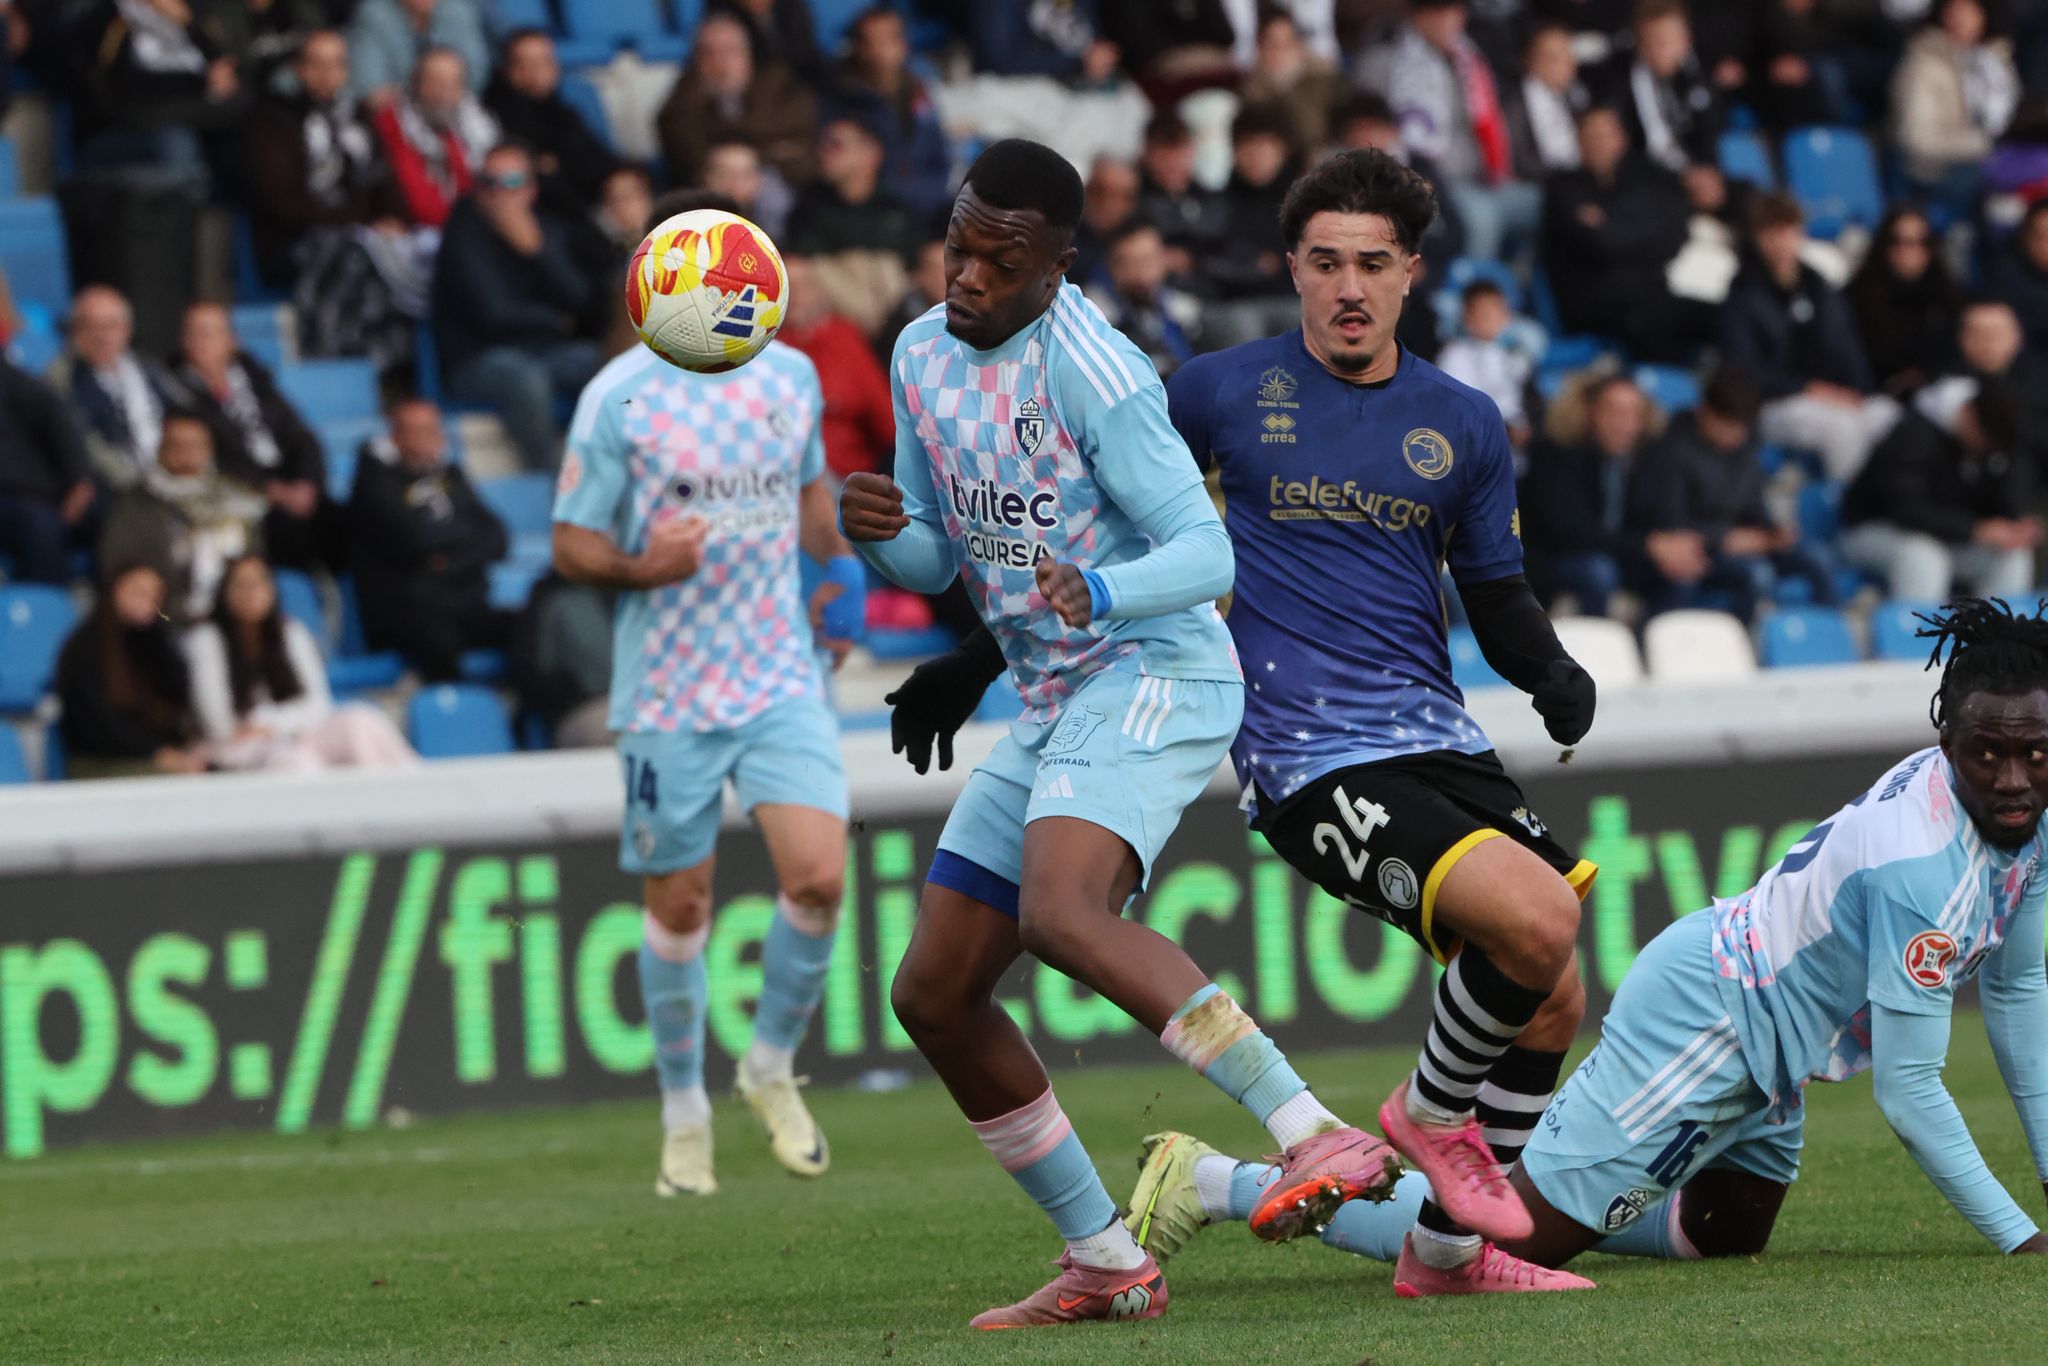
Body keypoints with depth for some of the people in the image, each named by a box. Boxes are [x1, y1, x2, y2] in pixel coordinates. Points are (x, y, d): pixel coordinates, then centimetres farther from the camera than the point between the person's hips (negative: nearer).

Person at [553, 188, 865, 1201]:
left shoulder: (790, 376, 5)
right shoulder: (618, 398, -8)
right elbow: (571, 545, -5)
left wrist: (841, 567, 10)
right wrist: (643, 566, -24)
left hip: (780, 678, 3)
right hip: (667, 689, -3)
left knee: (819, 877, -13)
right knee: (679, 906, 4)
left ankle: (771, 1068, 11)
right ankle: (684, 1116, 21)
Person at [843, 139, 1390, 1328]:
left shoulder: (1090, 371, -16)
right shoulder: (923, 354, 9)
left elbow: (1207, 554, -18)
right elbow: (937, 563, 18)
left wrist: (1097, 592, -37)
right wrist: (883, 532, -5)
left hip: (1153, 676, -9)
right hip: (1056, 702, 9)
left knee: (1062, 914, -34)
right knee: (935, 996, 6)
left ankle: (1320, 1139, -37)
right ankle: (1107, 1266, 14)